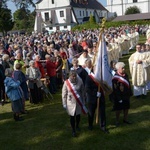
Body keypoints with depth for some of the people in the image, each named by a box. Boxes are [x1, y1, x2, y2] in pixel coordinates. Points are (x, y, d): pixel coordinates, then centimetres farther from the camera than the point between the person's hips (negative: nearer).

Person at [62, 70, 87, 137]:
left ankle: (77, 126, 46)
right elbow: (64, 94, -7)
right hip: (70, 103, -2)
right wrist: (64, 104, -4)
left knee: (78, 115, 19)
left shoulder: (80, 81, -12)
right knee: (72, 116, 7)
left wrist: (83, 101, 4)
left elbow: (82, 92, -1)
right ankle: (73, 130, 24)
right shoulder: (66, 83, -15)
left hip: (78, 102, 2)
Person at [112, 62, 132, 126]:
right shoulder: (115, 78, -20)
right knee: (119, 109, 7)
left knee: (126, 108, 17)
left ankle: (125, 119, 35)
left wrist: (130, 93, 13)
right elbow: (115, 90, -19)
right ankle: (117, 121, 23)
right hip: (119, 97, -7)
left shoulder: (125, 75, 2)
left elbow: (128, 84, 12)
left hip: (126, 96, 7)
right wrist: (119, 98, -18)